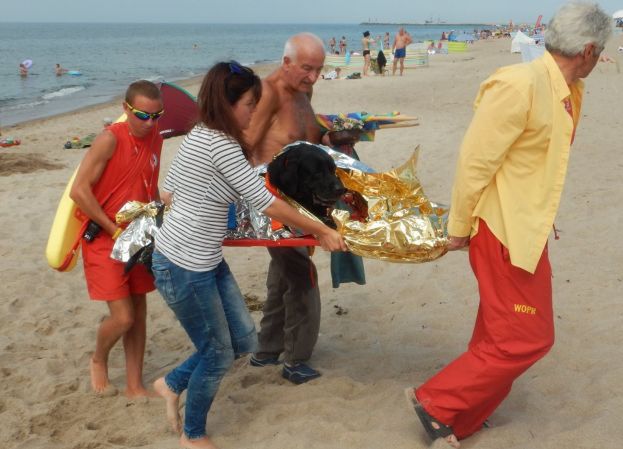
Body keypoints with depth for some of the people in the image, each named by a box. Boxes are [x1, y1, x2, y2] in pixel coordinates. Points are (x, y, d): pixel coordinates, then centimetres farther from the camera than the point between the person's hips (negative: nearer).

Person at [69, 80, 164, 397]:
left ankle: (135, 385, 22)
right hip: (104, 239, -6)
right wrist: (114, 230, -18)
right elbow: (78, 190, -21)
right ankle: (99, 360, 23)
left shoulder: (155, 139, 3)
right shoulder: (110, 139, -19)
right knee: (122, 317, -9)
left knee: (139, 312, 10)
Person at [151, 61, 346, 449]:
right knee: (218, 355, 8)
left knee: (244, 340, 14)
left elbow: (168, 193, 16)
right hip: (184, 268, -9)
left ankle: (172, 384, 32)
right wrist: (322, 232, -11)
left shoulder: (199, 135, 7)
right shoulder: (220, 144, -22)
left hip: (207, 261, 9)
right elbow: (267, 204, -20)